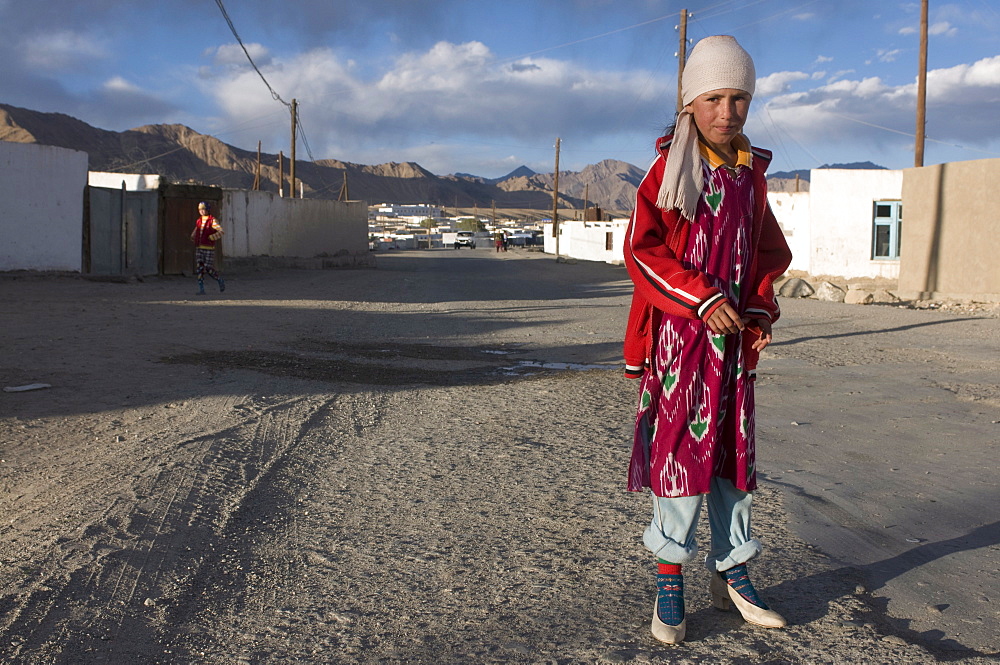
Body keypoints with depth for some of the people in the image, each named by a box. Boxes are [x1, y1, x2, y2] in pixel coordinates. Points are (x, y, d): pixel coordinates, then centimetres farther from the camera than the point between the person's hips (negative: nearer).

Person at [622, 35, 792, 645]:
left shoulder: (752, 172, 11)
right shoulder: (671, 168, -5)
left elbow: (769, 250, 17)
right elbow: (641, 249, -11)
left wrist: (760, 309, 1)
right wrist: (702, 299, -19)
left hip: (735, 334, 5)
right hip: (680, 333, -5)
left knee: (733, 450, 10)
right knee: (681, 449, -3)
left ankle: (732, 573, 25)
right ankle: (670, 580, 10)